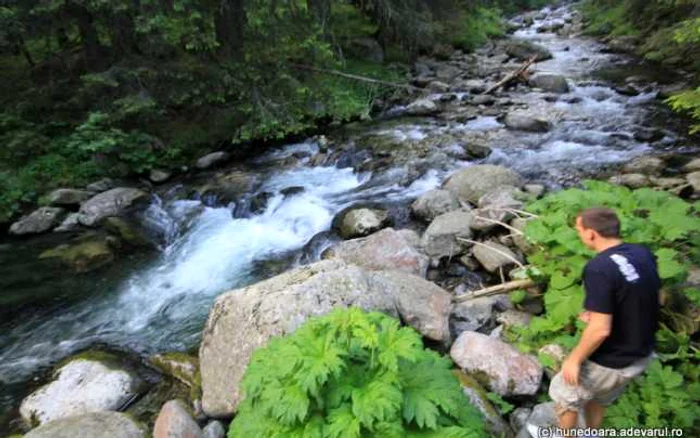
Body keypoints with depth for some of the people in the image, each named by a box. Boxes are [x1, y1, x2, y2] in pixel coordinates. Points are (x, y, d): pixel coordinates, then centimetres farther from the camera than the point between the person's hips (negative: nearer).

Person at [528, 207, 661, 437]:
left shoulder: (598, 268, -31)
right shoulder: (643, 254, -5)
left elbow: (600, 329, -30)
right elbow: (642, 301, 9)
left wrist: (575, 359, -15)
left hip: (611, 363, -7)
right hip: (642, 355, 8)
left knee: (563, 393, 20)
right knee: (599, 398, 32)